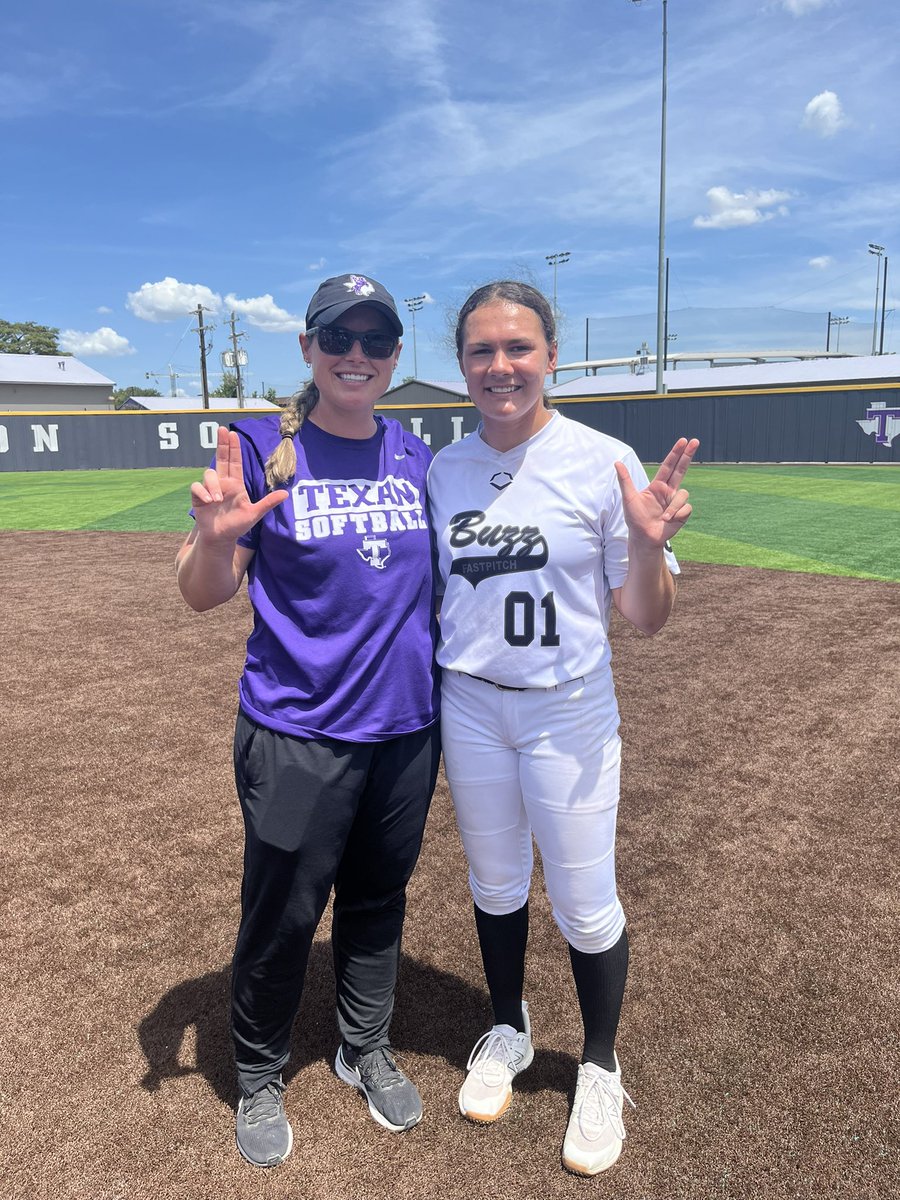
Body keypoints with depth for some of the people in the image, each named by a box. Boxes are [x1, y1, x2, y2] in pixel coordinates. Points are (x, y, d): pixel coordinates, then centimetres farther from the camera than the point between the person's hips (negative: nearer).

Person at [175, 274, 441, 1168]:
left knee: (378, 902, 19)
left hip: (406, 727, 4)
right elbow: (203, 594, -7)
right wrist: (215, 536, -27)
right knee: (281, 918, 9)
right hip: (296, 736, -4)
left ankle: (366, 1052, 43)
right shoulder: (262, 449, -7)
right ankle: (258, 1078, 36)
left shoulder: (415, 457, 5)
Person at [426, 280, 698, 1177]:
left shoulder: (604, 462, -12)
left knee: (585, 902, 8)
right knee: (493, 883, 20)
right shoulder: (442, 469, 0)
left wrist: (648, 548, -29)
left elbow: (646, 618, -12)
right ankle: (508, 1030, 46)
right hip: (469, 708, 4)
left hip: (569, 713, -3)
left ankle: (600, 1067, 36)